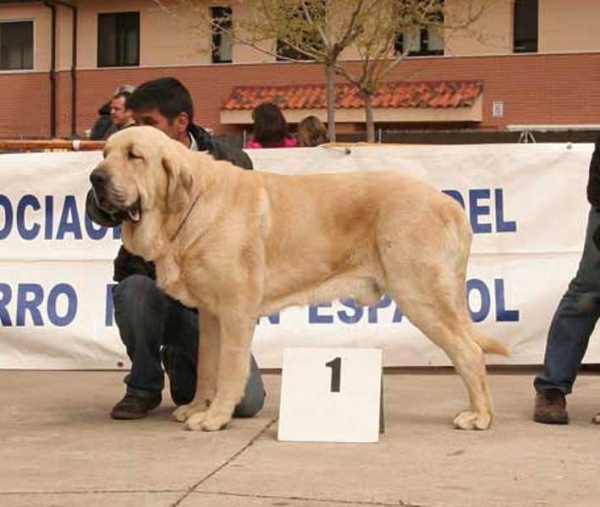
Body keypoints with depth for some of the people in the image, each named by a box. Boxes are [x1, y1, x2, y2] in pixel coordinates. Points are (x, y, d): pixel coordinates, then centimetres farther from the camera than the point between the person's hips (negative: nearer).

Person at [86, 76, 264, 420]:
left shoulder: (230, 161, -2)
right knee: (133, 289, -37)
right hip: (153, 283, 0)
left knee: (248, 401, -15)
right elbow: (99, 213, -13)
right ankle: (145, 386, -9)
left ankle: (181, 363, 20)